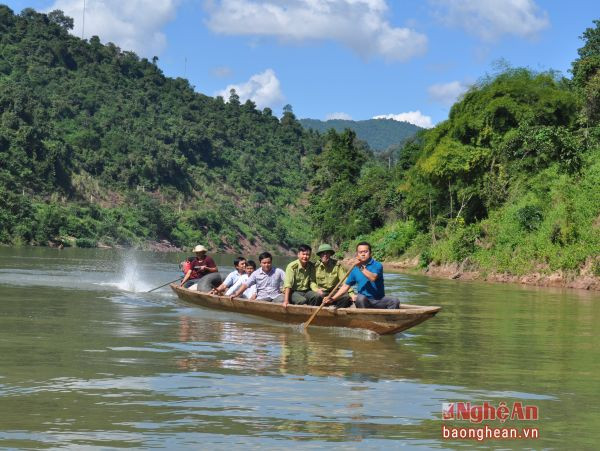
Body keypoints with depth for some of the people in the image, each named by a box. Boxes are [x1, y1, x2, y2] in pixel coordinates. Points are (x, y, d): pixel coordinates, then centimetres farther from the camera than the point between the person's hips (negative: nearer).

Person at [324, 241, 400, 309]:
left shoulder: (377, 265, -2)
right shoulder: (355, 270, 9)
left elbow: (373, 278, -22)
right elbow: (346, 286, 11)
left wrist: (361, 267, -25)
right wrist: (333, 299, 2)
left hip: (379, 301, -1)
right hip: (363, 302, 1)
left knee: (395, 301, -27)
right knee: (360, 298, -34)